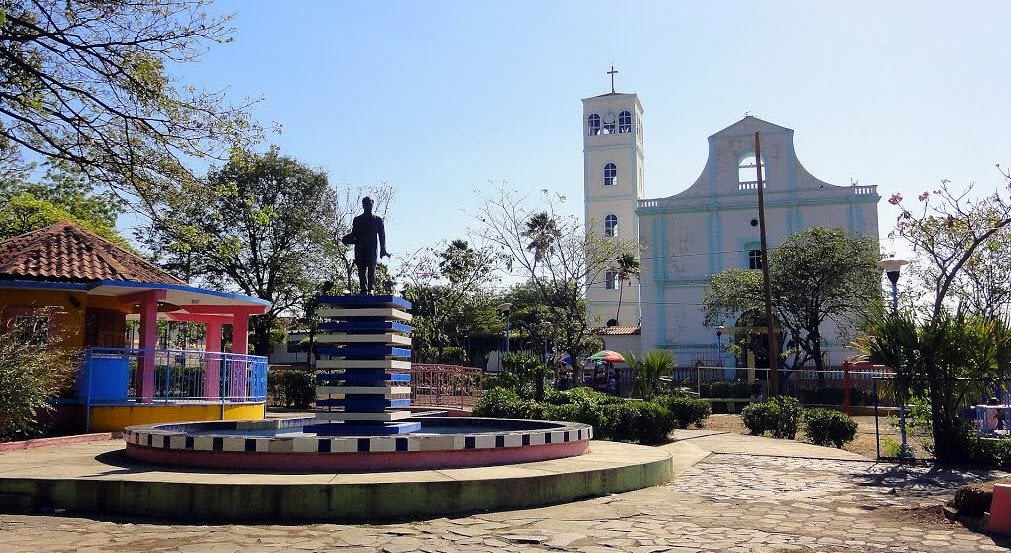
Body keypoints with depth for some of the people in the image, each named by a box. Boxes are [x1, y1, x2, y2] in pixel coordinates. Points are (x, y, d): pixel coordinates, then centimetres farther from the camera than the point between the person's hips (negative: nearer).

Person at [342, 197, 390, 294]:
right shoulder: (357, 220, 18)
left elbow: (382, 236, 7)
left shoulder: (378, 219, 13)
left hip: (372, 250, -2)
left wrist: (383, 250, -5)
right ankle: (363, 291, -3)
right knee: (361, 271, -3)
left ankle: (371, 290, -20)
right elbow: (354, 235, 15)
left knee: (371, 270, -14)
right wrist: (347, 239, -9)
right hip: (360, 250, 2)